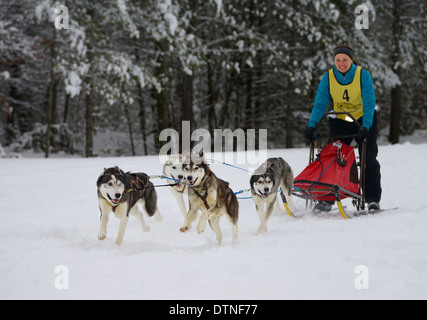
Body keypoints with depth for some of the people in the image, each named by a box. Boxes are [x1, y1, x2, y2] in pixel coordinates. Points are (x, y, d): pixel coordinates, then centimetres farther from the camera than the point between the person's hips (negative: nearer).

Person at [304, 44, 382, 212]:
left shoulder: (363, 75, -19)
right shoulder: (328, 77, -12)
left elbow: (369, 103, -23)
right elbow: (320, 104, -12)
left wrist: (365, 126, -37)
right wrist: (311, 126, -25)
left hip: (365, 120, -2)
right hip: (340, 121, 2)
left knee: (368, 159, -6)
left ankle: (373, 200, 0)